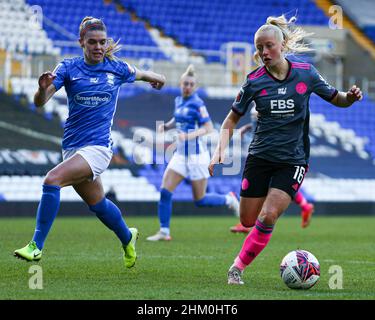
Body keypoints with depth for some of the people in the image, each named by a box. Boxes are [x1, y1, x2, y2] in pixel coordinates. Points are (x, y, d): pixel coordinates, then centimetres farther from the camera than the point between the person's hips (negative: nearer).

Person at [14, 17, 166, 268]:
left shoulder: (117, 68, 0)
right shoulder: (69, 68, -1)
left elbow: (140, 74, 24)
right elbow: (40, 102, -10)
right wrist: (43, 88, -32)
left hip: (99, 146, -3)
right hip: (72, 146, 3)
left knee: (52, 180, -25)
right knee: (98, 204, 17)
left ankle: (37, 246, -23)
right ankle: (128, 238, 46)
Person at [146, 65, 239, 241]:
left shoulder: (197, 103, -14)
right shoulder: (178, 101, 7)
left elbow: (208, 128, -19)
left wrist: (189, 135, -32)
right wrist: (167, 125, 6)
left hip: (197, 155, -7)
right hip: (181, 154, 7)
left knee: (200, 200, 2)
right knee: (164, 191, -6)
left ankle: (229, 200, 28)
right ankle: (164, 232, 1)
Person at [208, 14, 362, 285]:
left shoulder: (306, 73, -4)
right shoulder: (255, 81, -4)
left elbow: (337, 100, 9)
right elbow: (232, 119, 5)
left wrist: (351, 97, -15)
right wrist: (221, 150, -10)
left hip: (293, 159, -2)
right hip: (259, 158, 2)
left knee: (267, 217, -17)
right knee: (248, 220, 4)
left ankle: (238, 267, -2)